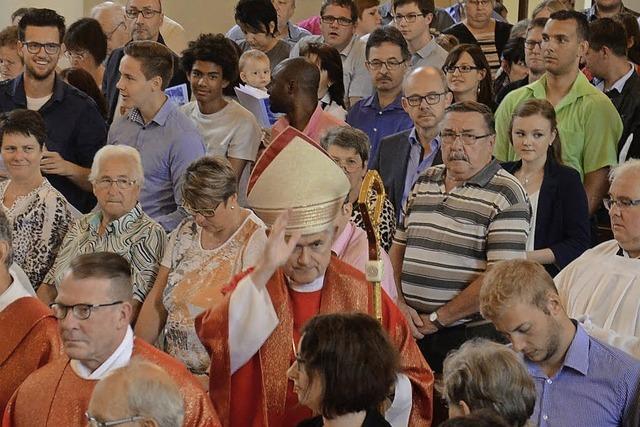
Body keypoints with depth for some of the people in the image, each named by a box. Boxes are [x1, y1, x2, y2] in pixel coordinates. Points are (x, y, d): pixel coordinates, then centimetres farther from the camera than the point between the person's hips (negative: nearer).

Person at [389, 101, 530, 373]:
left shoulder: (506, 194, -9)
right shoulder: (424, 182, 13)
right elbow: (398, 249, 16)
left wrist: (436, 319, -13)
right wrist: (400, 305, -1)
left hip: (473, 336, -5)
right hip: (414, 331, 5)